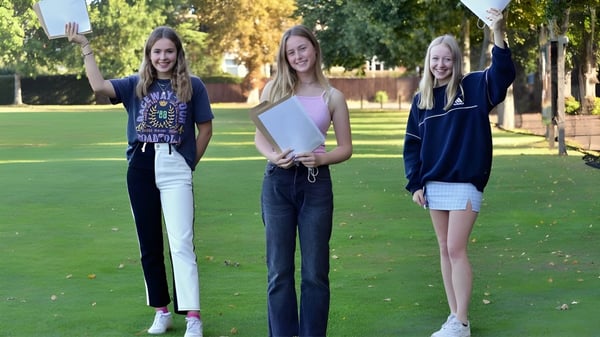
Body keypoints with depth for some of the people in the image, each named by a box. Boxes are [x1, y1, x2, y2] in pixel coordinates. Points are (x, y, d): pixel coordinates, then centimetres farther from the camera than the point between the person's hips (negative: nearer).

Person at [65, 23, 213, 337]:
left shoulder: (192, 85, 1)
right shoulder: (135, 84, 5)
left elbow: (205, 129, 7)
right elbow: (99, 86, -11)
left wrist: (190, 164, 3)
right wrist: (85, 46, -11)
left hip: (176, 169, -3)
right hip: (141, 168, 3)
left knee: (181, 243, -9)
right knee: (149, 243, 10)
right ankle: (161, 310, 22)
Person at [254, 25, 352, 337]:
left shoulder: (333, 96, 3)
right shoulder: (274, 88, 5)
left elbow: (345, 148, 5)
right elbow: (259, 137, 7)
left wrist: (322, 158, -14)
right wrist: (272, 156, -14)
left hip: (315, 183, -1)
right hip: (277, 182, 1)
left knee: (315, 271, 3)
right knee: (279, 270, 5)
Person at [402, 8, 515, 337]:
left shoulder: (474, 87, -4)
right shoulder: (421, 99, 8)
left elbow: (503, 74, -23)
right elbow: (412, 144, 11)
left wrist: (498, 34, -37)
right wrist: (415, 183, 1)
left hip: (465, 183, -5)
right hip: (433, 184, 5)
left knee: (456, 250, -7)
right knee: (445, 251, 9)